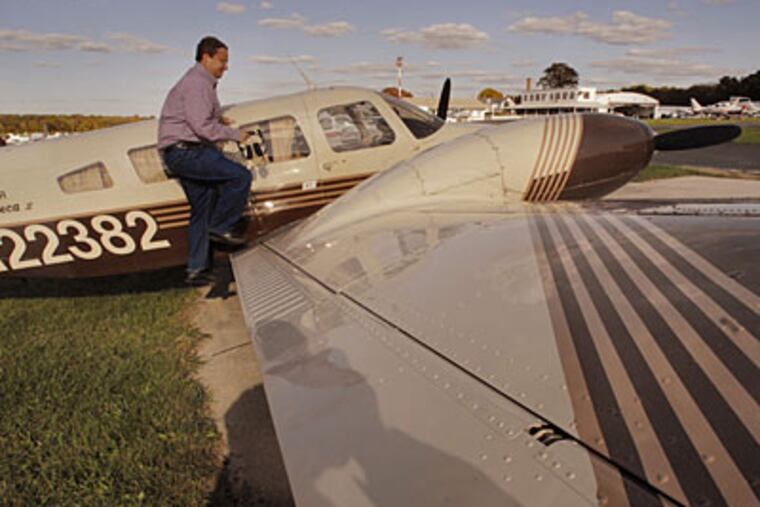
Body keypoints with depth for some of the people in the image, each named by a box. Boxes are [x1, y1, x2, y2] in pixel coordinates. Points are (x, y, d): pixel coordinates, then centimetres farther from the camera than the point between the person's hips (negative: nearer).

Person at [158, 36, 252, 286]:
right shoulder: (197, 84, -11)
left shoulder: (201, 82, 22)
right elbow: (202, 126, -21)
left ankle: (197, 268, 12)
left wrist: (218, 119, 17)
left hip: (188, 152, 11)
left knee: (202, 209, 9)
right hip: (184, 151, -11)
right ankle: (219, 227, -5)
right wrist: (235, 134, -11)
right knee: (240, 176, -18)